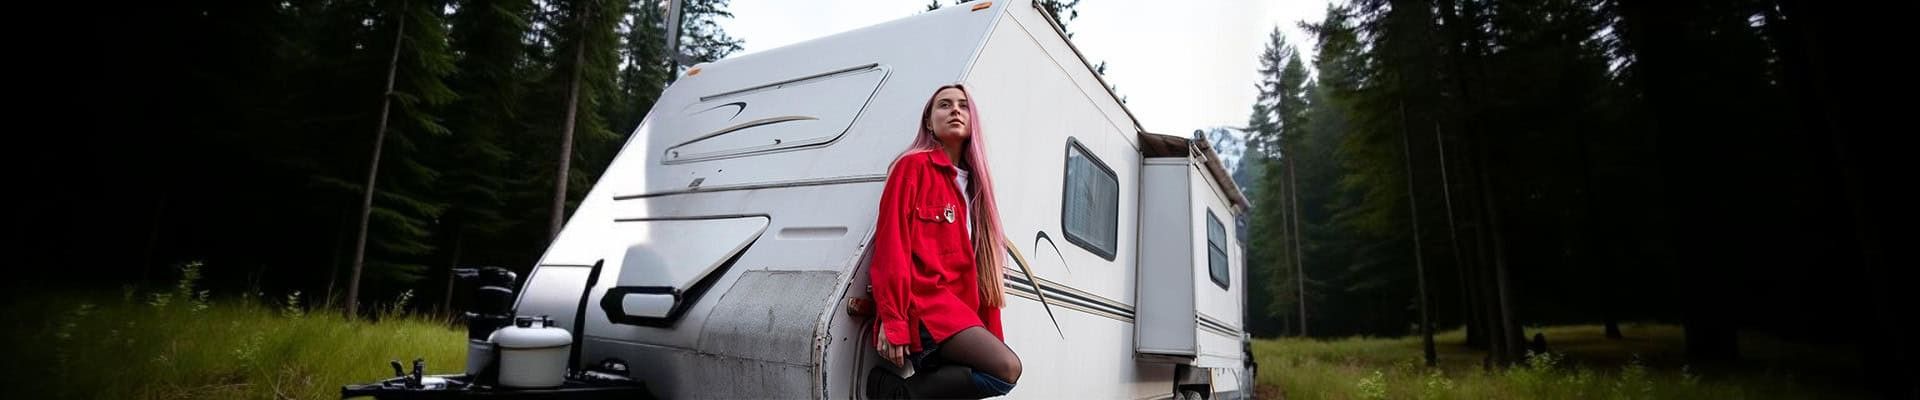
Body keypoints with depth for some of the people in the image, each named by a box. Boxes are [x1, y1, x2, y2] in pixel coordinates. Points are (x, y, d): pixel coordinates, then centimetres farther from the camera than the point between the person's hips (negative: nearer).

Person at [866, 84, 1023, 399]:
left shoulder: (974, 181, 21)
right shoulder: (914, 166, 0)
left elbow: (978, 265, 16)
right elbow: (892, 243, -9)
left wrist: (988, 334, 11)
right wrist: (892, 320, -16)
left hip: (958, 307, 7)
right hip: (923, 301, -7)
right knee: (1007, 369, -23)